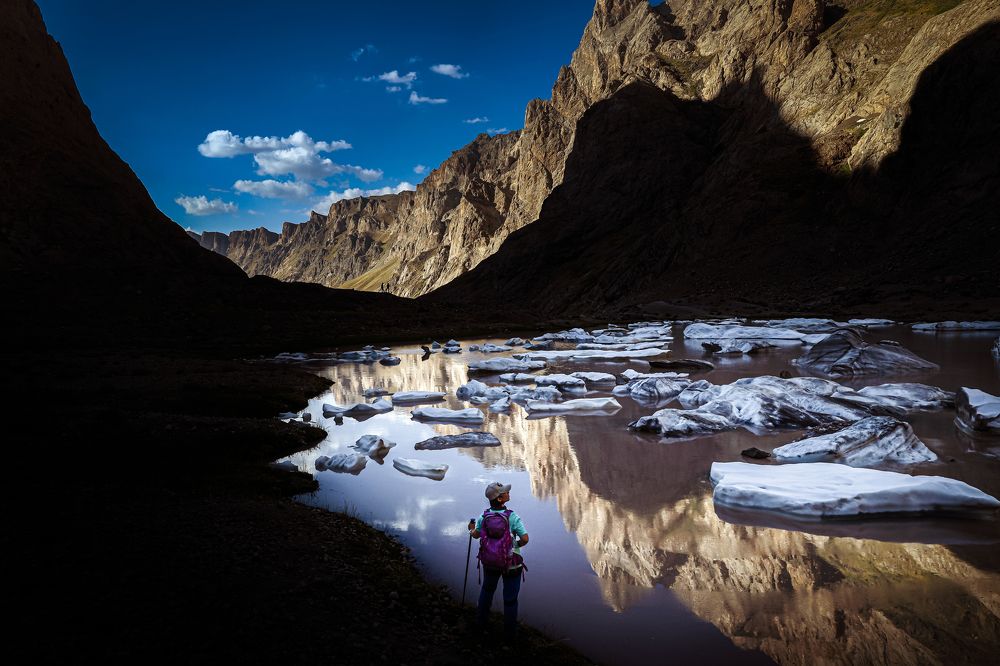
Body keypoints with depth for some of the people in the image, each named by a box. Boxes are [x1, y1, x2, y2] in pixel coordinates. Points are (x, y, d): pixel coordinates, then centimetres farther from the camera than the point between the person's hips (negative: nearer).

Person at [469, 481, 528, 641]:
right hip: (511, 563, -4)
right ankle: (509, 634, 26)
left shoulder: (484, 516, -12)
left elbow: (476, 535, 1)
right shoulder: (512, 517, -24)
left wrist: (471, 529, 23)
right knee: (510, 598, 14)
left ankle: (482, 621, 45)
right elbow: (525, 539, -26)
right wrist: (516, 545, -4)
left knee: (487, 589, 29)